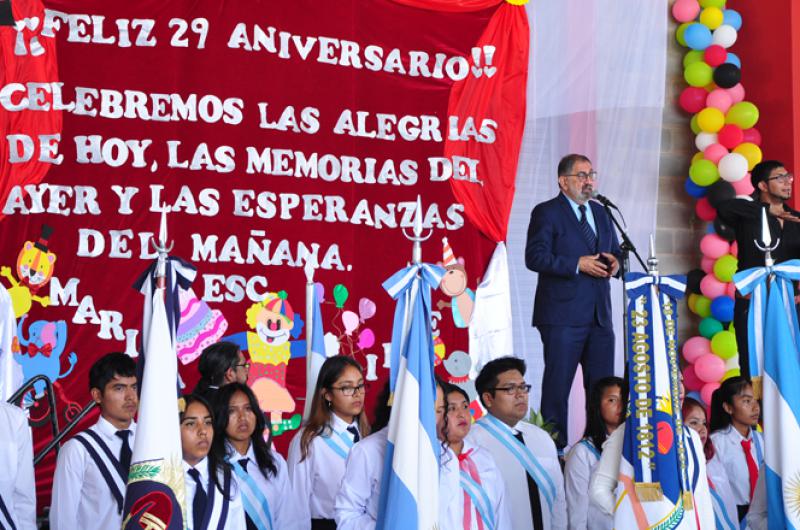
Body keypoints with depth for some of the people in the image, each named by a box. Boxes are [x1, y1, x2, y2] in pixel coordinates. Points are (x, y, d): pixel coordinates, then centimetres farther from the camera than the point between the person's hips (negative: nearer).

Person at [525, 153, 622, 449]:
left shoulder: (600, 213, 18)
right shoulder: (546, 213, -4)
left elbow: (615, 252, 24)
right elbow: (535, 257, -13)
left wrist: (615, 264, 0)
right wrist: (577, 264, -19)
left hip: (599, 314, 7)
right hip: (563, 315, -6)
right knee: (558, 384, -2)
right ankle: (554, 448, 3)